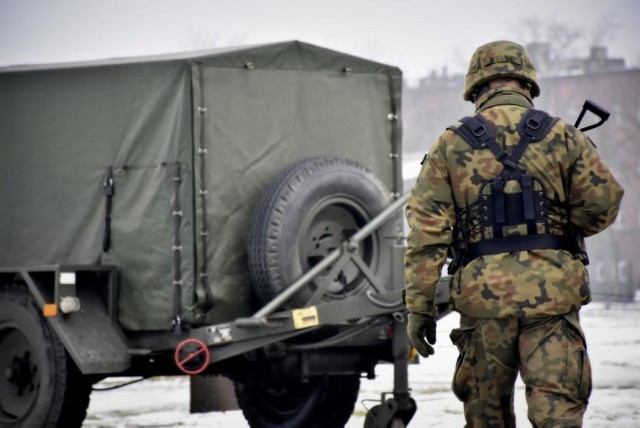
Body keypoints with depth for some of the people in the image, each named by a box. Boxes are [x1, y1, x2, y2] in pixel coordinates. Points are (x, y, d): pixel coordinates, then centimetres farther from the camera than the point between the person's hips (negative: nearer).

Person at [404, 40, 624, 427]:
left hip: (483, 296, 1)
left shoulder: (451, 144, 7)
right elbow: (603, 203, -2)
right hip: (553, 293, -1)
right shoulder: (562, 137, 4)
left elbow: (426, 230, 1)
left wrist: (420, 305, 2)